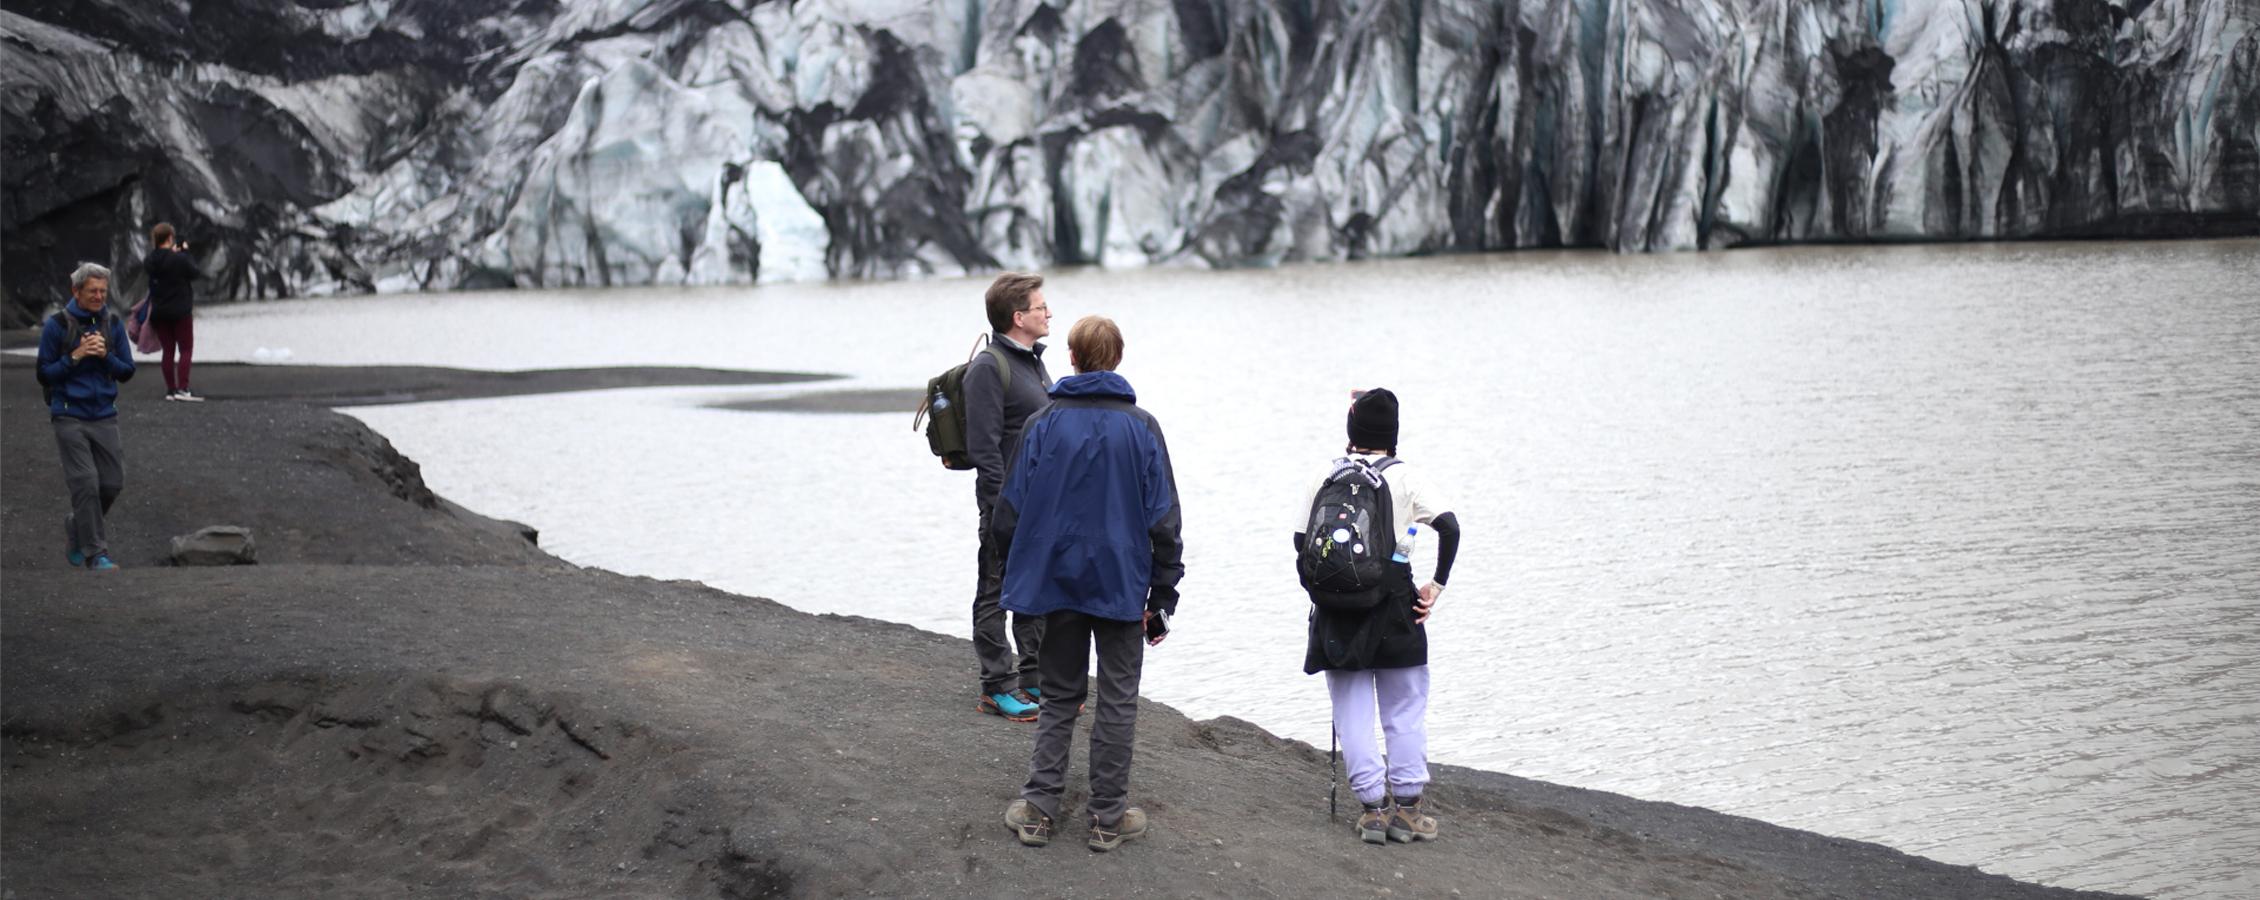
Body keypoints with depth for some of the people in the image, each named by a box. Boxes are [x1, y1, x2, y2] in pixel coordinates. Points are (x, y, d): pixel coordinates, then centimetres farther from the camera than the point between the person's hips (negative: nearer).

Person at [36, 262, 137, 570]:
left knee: (112, 482, 3)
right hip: (70, 416, -4)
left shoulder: (113, 324, 6)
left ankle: (77, 526, 29)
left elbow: (127, 371, 8)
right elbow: (44, 375, -2)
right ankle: (96, 553, -4)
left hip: (104, 417, 4)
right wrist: (75, 356, -15)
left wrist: (106, 356, -10)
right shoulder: (57, 325, -4)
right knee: (86, 484, -9)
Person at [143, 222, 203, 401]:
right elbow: (194, 273, -8)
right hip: (180, 312, -5)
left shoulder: (149, 261, -2)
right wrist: (186, 252, 1)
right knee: (186, 349, 2)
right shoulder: (179, 259, -18)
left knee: (168, 351, 11)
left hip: (159, 312, 5)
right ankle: (182, 388, -8)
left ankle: (171, 389, 11)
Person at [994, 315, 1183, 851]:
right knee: (1117, 702, 8)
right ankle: (1108, 817, 10)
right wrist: (1163, 600, 1)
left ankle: (1038, 808, 9)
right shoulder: (1141, 428, -5)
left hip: (1057, 584, 2)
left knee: (1059, 697, 14)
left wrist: (1020, 573, 12)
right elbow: (1163, 522, -6)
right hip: (1122, 586, -1)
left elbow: (1010, 512, -3)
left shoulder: (1043, 424, -4)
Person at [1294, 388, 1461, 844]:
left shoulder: (1327, 475, 3)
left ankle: (1373, 807, 6)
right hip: (1393, 601, -2)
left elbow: (1301, 540, 3)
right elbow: (1449, 527, -14)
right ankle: (1406, 807, 8)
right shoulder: (1406, 477, -4)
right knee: (1405, 709, 8)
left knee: (1352, 712, 8)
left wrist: (1320, 589, 12)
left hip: (1337, 607, 2)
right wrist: (1437, 584, -5)